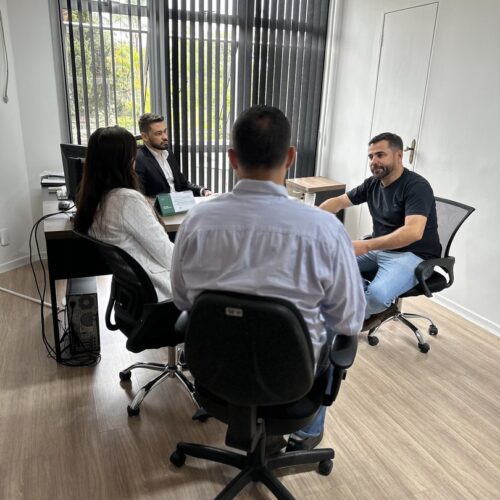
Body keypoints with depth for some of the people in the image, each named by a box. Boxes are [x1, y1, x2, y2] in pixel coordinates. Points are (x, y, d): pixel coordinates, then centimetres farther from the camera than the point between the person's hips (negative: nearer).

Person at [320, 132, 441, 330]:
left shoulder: (417, 186, -18)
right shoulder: (372, 183, 5)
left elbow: (413, 232, -32)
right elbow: (339, 202, 13)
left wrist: (366, 246, -37)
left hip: (413, 255, -8)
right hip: (379, 248, 8)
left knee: (377, 294, -34)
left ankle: (362, 313, 4)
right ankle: (378, 305, 3)